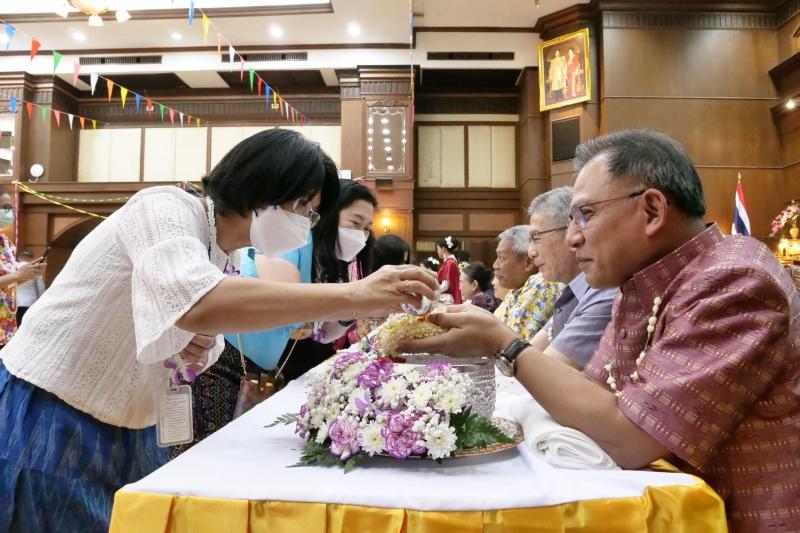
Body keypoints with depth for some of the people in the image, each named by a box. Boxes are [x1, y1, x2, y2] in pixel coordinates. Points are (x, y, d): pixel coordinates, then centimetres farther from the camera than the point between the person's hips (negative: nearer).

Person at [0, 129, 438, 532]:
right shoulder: (165, 208, -22)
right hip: (48, 421, -7)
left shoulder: (224, 262, 1)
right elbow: (196, 305, -42)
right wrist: (353, 296, -45)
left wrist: (193, 353, -15)